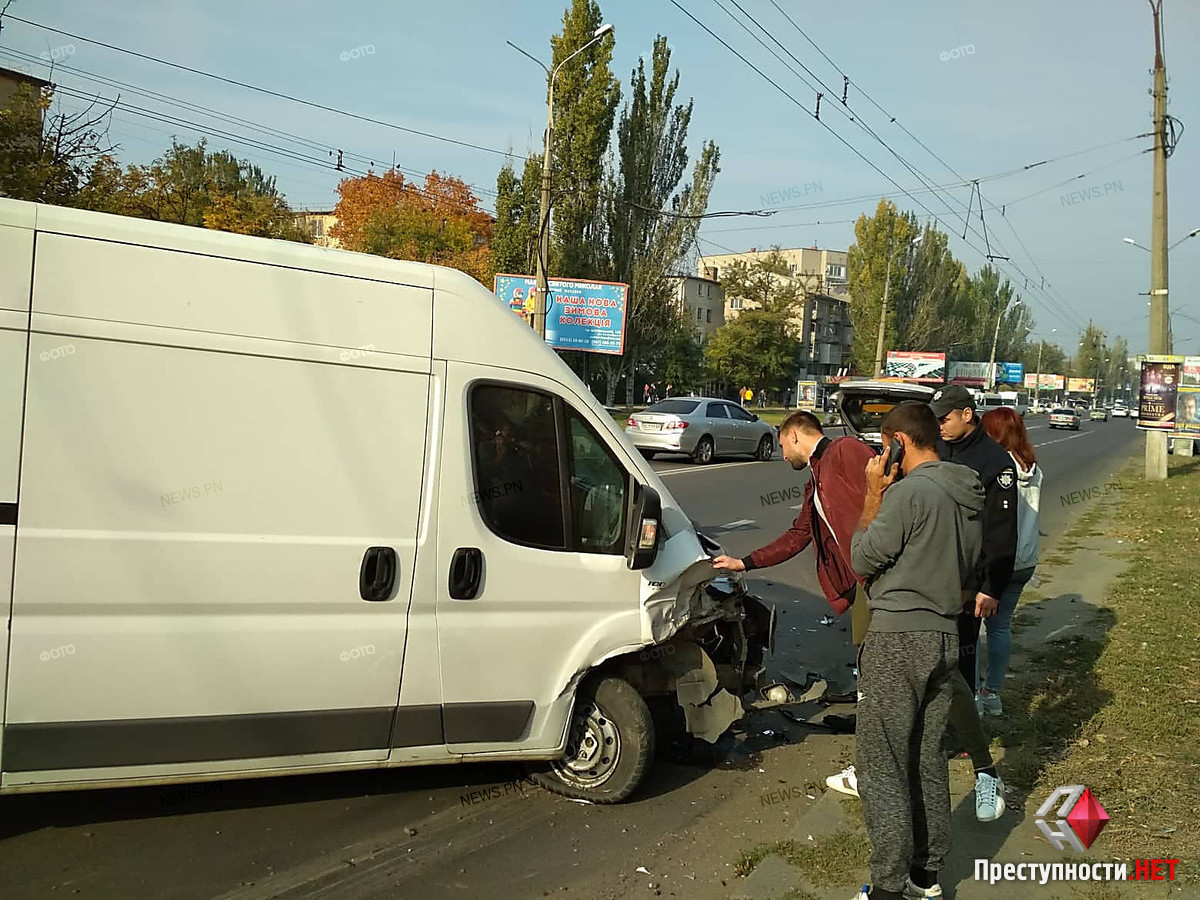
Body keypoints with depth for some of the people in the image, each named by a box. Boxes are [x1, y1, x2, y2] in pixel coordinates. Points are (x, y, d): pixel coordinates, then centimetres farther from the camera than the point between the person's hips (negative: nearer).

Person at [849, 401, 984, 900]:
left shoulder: (910, 492, -17)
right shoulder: (969, 496, 10)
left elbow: (862, 561, -10)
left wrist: (873, 496, -2)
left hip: (897, 639, -8)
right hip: (945, 637, 9)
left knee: (882, 768, 0)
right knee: (927, 760, 17)